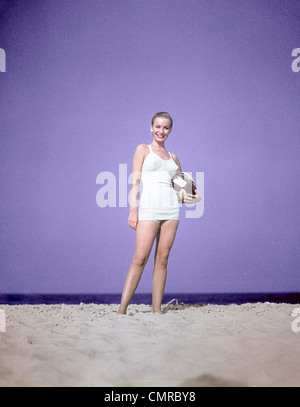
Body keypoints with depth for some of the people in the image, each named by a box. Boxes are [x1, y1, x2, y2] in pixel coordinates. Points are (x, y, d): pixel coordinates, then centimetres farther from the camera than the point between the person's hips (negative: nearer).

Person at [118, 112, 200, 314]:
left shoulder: (173, 157, 19)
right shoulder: (143, 149, 8)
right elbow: (135, 181, 0)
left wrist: (193, 197, 4)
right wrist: (133, 209, -11)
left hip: (171, 209, 4)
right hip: (149, 208, -4)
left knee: (162, 259, 2)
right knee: (140, 259, -11)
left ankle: (157, 308, 7)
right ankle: (122, 309, -9)